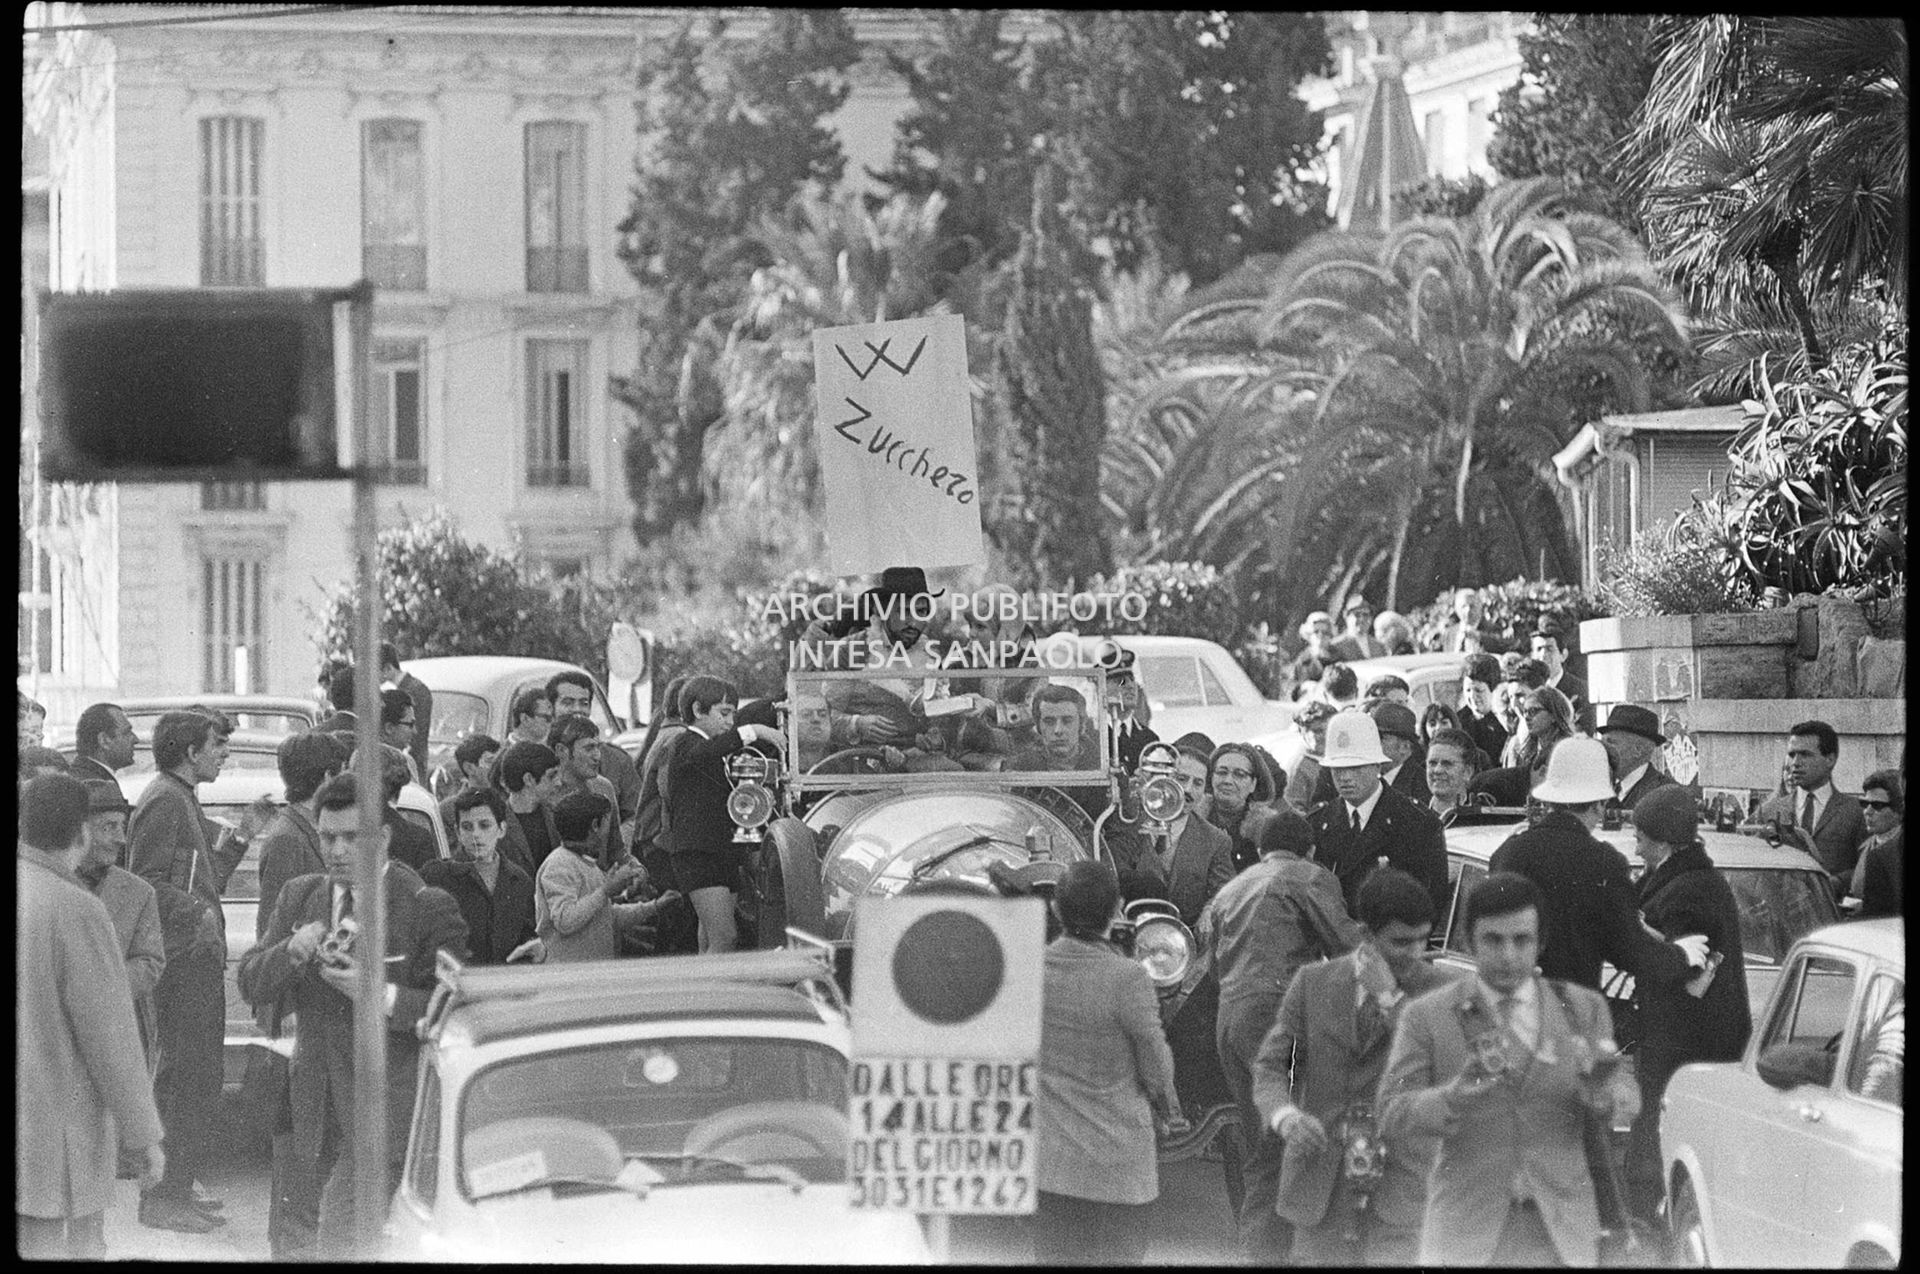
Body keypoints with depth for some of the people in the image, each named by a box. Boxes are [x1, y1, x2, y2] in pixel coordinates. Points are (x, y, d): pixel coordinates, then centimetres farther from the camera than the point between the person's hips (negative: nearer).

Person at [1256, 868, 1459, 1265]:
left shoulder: (1444, 991, 0)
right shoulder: (1312, 982, 5)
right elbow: (1270, 1065, 7)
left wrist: (1389, 998, -14)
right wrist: (1284, 1115, -14)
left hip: (1402, 1185, -2)